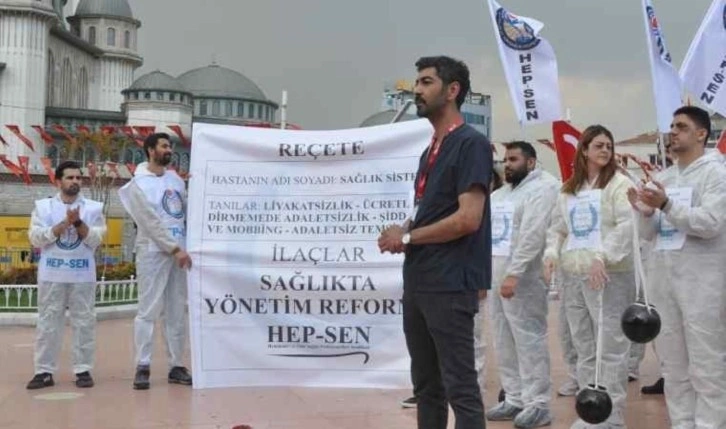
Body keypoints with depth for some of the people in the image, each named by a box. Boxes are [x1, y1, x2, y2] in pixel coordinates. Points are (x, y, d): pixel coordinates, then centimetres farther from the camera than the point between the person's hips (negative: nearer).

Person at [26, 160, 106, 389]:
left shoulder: (93, 207, 4)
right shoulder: (43, 206, 4)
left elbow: (95, 239, -3)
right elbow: (36, 238, -5)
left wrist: (78, 223, -17)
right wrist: (65, 223, -14)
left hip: (82, 275, 0)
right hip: (52, 274, 0)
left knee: (84, 322, 3)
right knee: (48, 322, 4)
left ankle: (83, 369, 10)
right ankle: (44, 371, 10)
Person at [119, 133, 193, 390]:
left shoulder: (176, 179, 14)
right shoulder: (139, 184, -5)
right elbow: (151, 222, -12)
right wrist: (175, 248, -15)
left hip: (180, 253, 6)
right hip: (153, 253, -6)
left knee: (177, 312, 7)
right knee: (149, 311, -5)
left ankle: (176, 366, 13)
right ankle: (143, 367, 0)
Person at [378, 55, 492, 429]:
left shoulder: (471, 144, -10)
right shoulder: (432, 150, 17)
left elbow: (467, 219, -19)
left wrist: (407, 237, -9)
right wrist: (403, 234, 0)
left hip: (451, 283, -9)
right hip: (418, 281, 9)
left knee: (460, 387, -4)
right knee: (426, 385, 14)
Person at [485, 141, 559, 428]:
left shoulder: (543, 187, -8)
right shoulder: (500, 193, 20)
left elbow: (533, 234, -18)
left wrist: (513, 274, -24)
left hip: (522, 278, -8)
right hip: (496, 275, 9)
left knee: (529, 340, -5)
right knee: (504, 341, 11)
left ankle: (538, 404, 2)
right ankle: (515, 399, 20)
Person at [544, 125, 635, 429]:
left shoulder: (619, 184, -1)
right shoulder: (568, 190, 16)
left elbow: (628, 225, -13)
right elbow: (557, 228, 17)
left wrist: (602, 256, -23)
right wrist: (551, 254, -2)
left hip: (609, 276, -6)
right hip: (572, 276, 6)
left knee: (611, 347, -5)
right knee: (584, 348, 11)